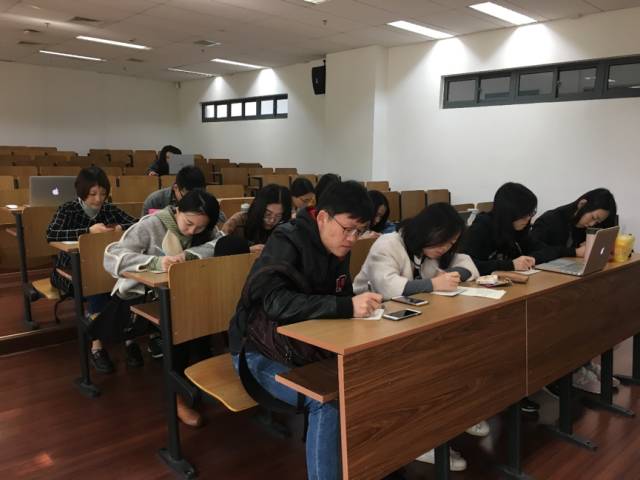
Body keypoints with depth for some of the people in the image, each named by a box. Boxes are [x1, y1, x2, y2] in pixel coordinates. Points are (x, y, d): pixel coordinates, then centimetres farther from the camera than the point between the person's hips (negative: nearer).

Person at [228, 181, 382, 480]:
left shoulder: (338, 248, 1)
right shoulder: (287, 242, -22)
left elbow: (340, 298, 9)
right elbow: (277, 302, -37)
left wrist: (361, 304, -14)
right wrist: (347, 306, -44)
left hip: (308, 346, 7)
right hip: (263, 352, -7)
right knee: (328, 402, -28)